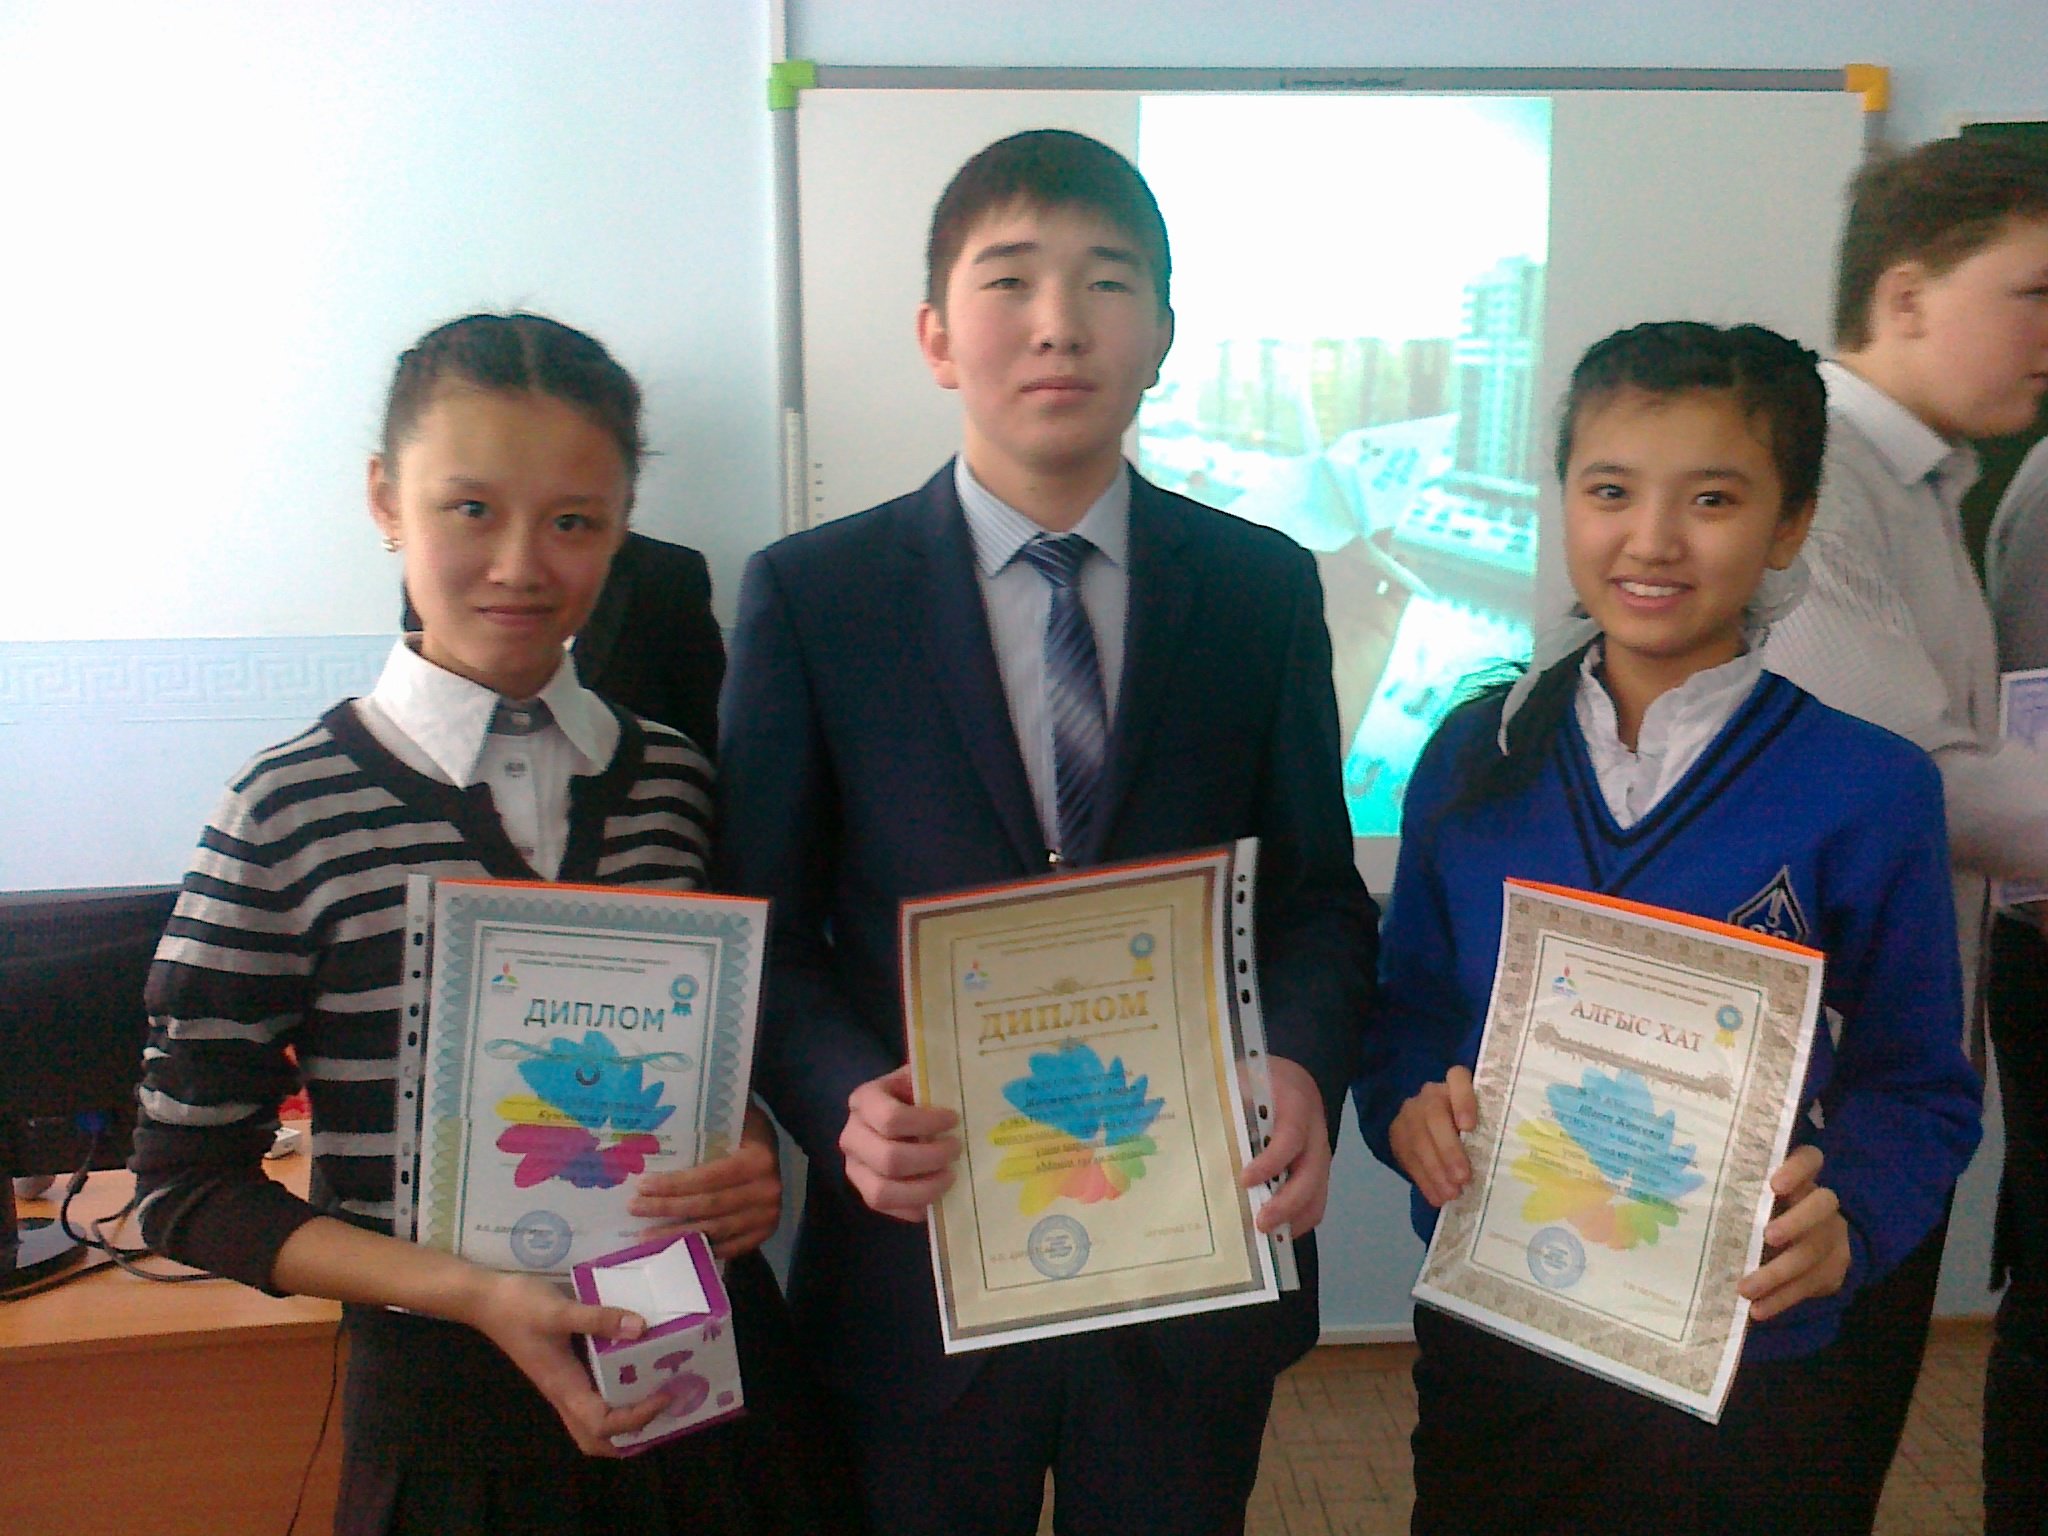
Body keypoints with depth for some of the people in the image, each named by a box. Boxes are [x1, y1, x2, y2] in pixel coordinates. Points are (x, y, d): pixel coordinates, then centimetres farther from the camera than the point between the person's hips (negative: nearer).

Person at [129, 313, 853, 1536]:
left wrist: (752, 1155, -9)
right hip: (451, 1398, -3)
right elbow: (189, 1189, -6)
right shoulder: (290, 816, -11)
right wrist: (477, 1294, -17)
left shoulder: (680, 784, -1)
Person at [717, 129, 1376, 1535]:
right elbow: (767, 928, -3)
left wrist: (1305, 1066, -15)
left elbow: (1320, 893, 3)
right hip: (921, 1252, -1)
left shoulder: (1265, 589, 1)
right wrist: (845, 1102, -21)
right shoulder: (807, 596, -5)